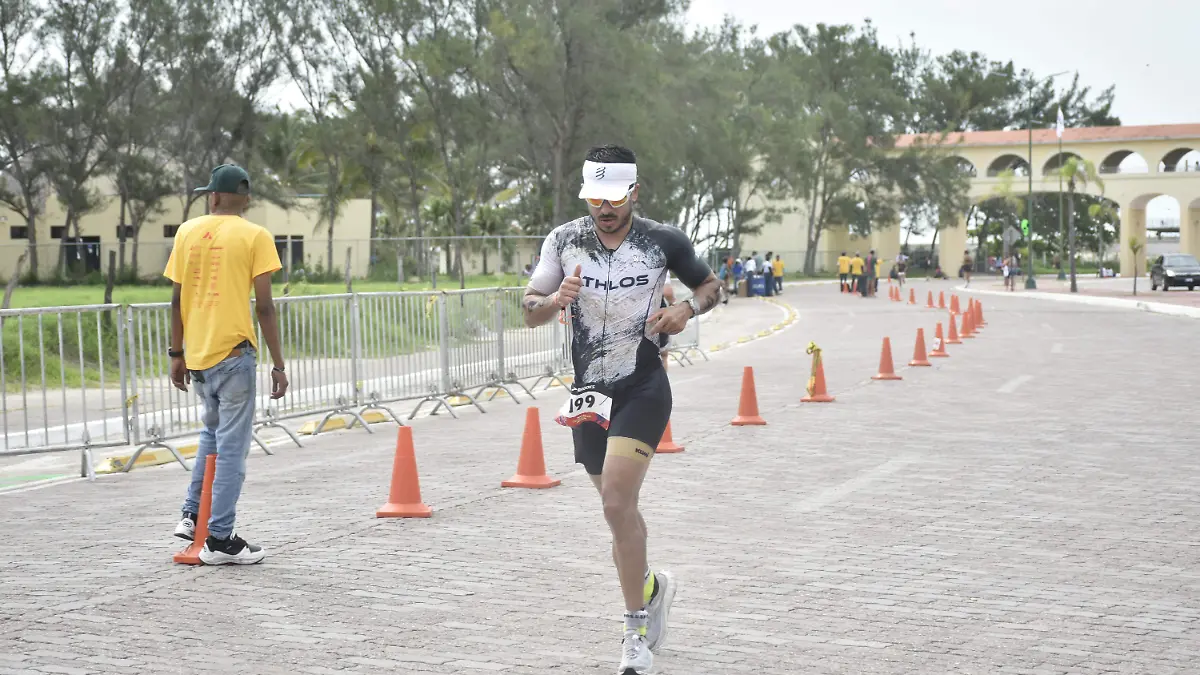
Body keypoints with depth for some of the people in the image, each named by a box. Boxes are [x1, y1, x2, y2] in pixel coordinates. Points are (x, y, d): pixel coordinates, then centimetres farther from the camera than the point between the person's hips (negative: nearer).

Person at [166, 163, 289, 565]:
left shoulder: (187, 232, 8)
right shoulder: (255, 237, -4)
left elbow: (176, 299, 8)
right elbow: (264, 306, -9)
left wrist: (176, 354, 16)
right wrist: (278, 365, -4)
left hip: (196, 352, 5)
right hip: (233, 352, -5)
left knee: (212, 432, 25)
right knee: (231, 445, 0)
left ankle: (192, 515, 21)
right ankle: (219, 540, 1)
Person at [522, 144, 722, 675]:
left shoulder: (663, 241, -6)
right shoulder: (564, 240, 0)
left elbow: (710, 285, 10)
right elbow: (530, 313, 1)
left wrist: (688, 308, -12)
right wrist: (556, 299, -22)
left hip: (642, 388, -4)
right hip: (589, 391, 4)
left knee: (617, 503, -17)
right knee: (619, 509, 15)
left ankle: (637, 630, -6)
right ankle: (652, 585, 42)